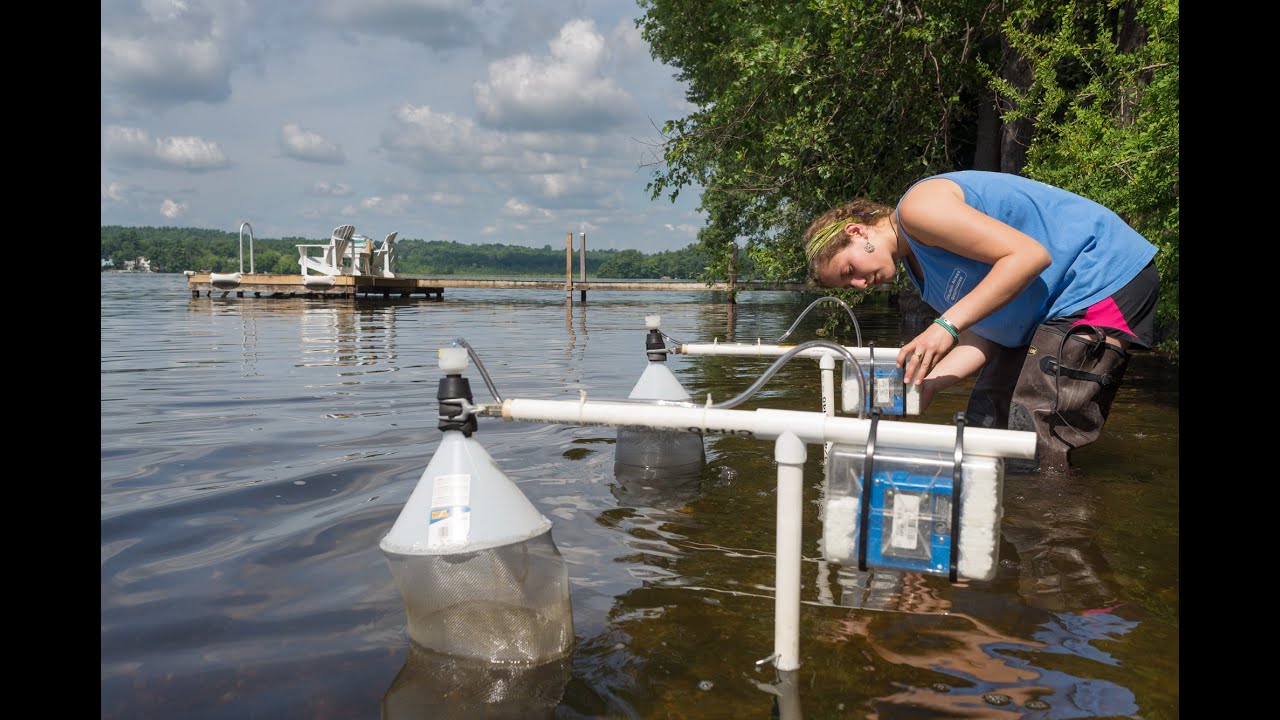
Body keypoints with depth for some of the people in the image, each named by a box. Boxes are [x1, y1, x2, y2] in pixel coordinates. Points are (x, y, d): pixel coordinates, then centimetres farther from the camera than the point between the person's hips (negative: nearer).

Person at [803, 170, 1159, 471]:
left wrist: (947, 325, -27)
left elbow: (1029, 255, -25)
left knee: (1036, 449, -15)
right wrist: (925, 384, -11)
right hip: (1053, 307, 11)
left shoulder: (917, 206, -17)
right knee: (986, 419, 13)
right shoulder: (918, 269, 13)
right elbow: (985, 335, 3)